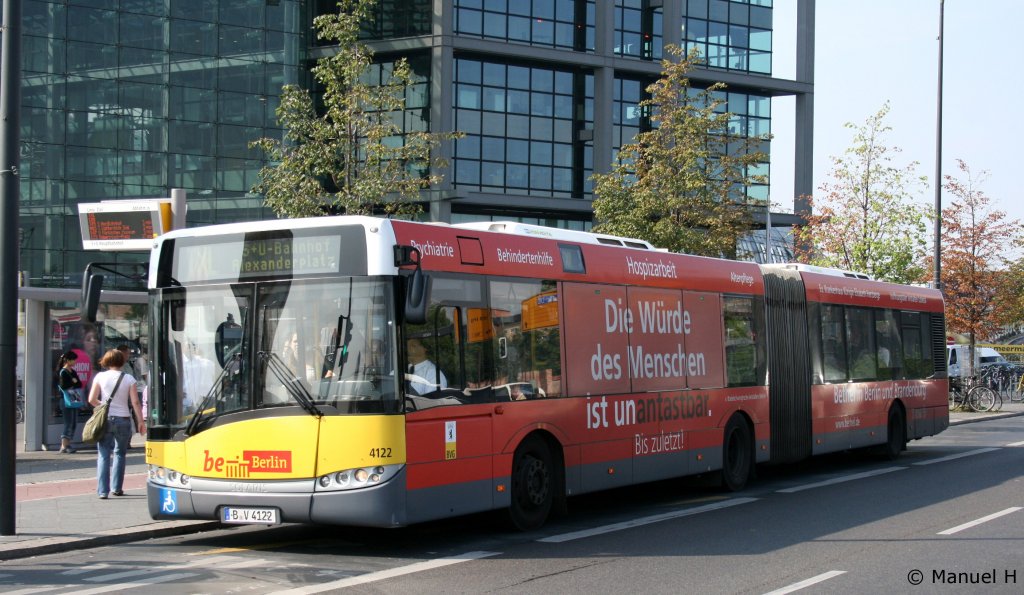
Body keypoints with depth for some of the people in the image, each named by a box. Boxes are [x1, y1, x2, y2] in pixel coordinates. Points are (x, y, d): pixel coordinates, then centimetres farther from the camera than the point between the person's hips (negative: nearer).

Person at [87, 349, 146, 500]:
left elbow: (92, 399, -3)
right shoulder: (128, 379, -3)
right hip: (123, 419, 0)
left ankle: (103, 490, -4)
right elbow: (135, 403, -6)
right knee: (119, 453, 15)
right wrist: (141, 422, 0)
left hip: (105, 419, 0)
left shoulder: (100, 377, -1)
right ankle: (116, 487, 13)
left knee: (103, 455, 3)